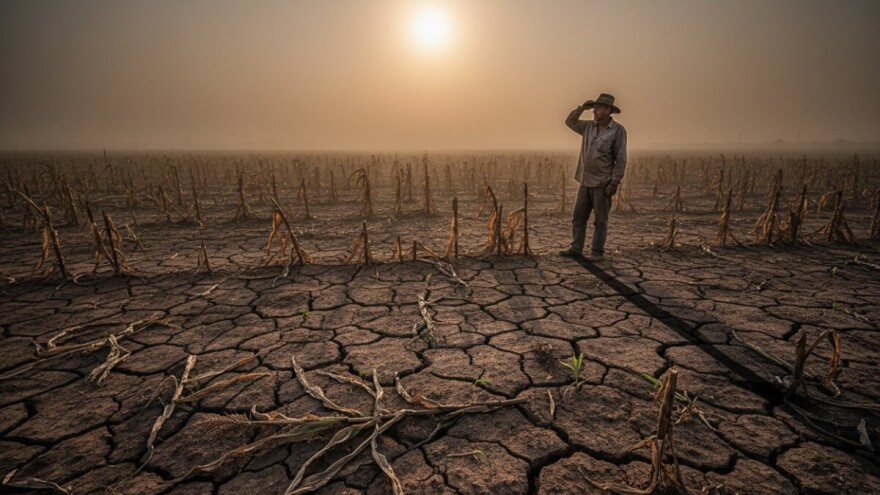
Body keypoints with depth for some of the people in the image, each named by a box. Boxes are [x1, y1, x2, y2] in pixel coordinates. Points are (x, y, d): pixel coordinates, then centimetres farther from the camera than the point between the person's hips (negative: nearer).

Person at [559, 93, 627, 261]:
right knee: (578, 217, 5)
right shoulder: (589, 126, 10)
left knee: (600, 220, 2)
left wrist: (614, 183, -18)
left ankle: (597, 252, 10)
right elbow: (570, 121, 22)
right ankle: (576, 249, 10)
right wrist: (582, 107, 6)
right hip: (585, 182, 6)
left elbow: (621, 159, -12)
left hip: (603, 184, -6)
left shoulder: (618, 130, -8)